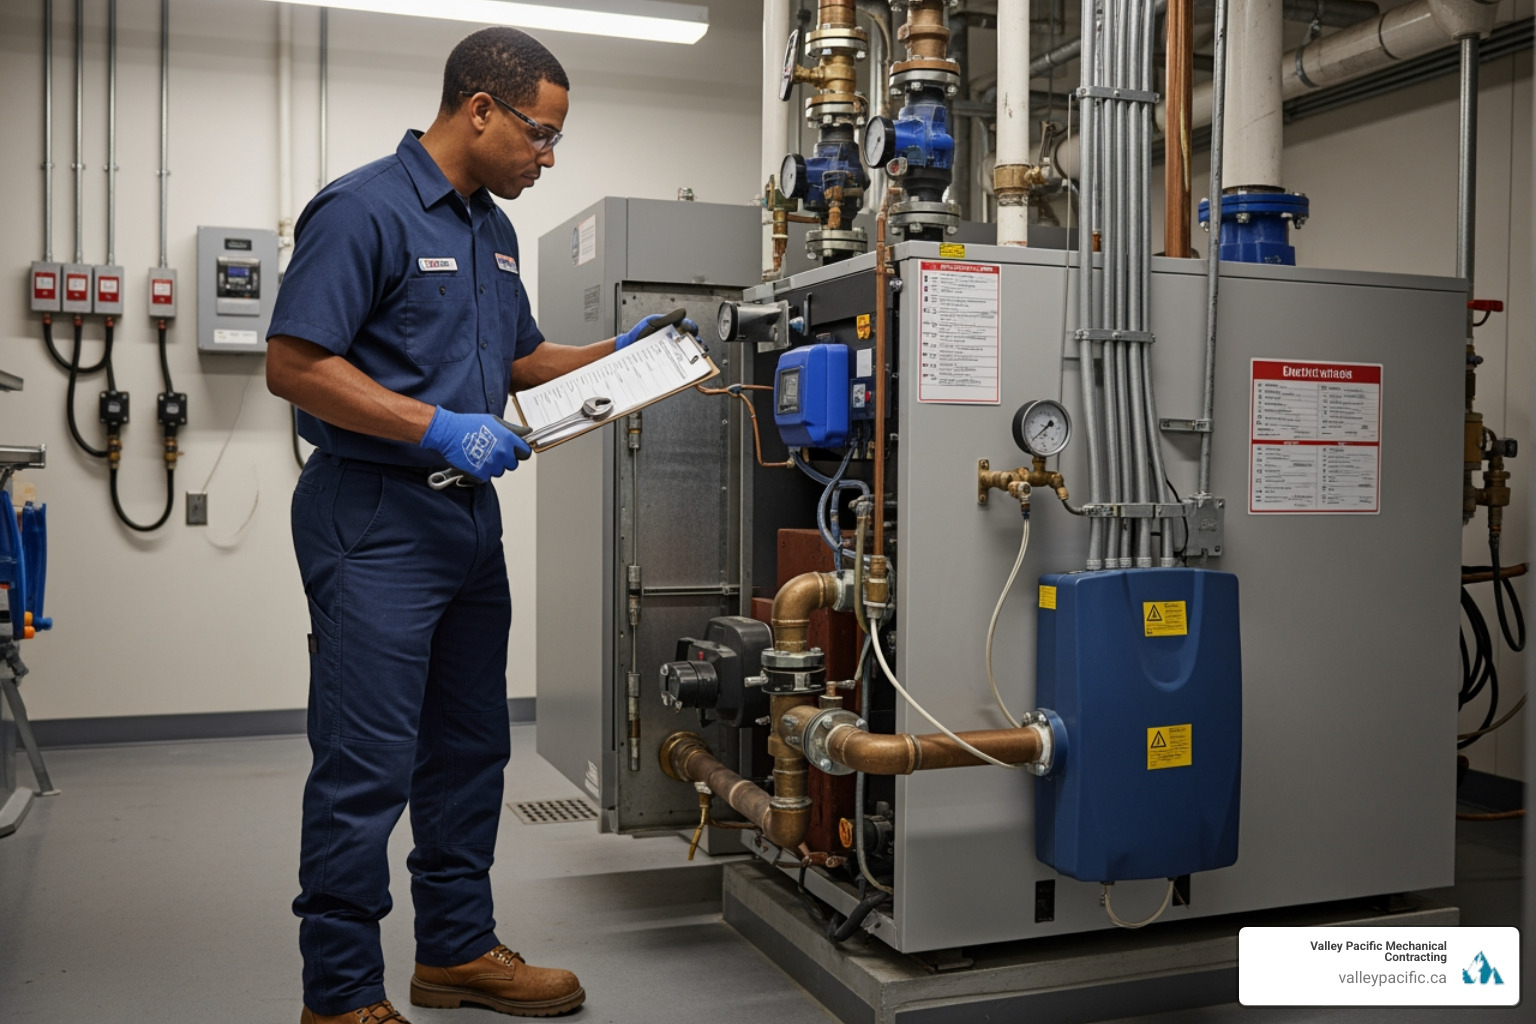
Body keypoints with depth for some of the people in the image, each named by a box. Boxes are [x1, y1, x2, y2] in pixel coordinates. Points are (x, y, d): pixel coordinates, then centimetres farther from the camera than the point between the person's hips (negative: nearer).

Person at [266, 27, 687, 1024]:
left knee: (470, 752, 15)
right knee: (367, 770, -4)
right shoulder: (363, 209, -12)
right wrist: (440, 429, -23)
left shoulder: (493, 228, 16)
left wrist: (616, 354, 10)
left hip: (470, 514, 9)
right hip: (375, 519, -9)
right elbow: (295, 364, -18)